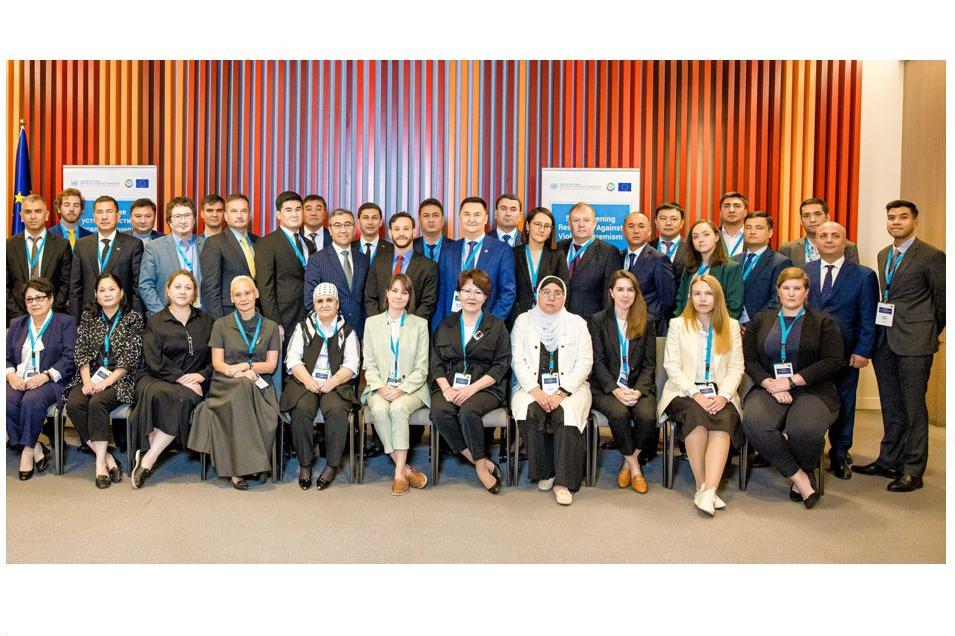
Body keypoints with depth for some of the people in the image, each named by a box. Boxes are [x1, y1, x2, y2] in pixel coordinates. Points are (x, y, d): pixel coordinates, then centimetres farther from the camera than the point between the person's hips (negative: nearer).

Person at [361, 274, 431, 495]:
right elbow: (369, 364, 8)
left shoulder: (420, 324, 8)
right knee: (379, 410, -31)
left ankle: (399, 473, -25)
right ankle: (405, 468, -21)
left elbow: (421, 368, 2)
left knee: (398, 408, -33)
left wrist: (402, 389, -13)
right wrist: (380, 388, -10)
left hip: (410, 388, -1)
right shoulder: (372, 323, 13)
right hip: (380, 387, 1)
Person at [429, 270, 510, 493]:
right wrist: (446, 388, -9)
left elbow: (501, 365, 0)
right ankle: (481, 462, -18)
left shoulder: (497, 326, 9)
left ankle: (480, 463, -12)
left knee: (468, 411, -34)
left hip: (484, 388, -2)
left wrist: (472, 388, -13)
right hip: (449, 386, 3)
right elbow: (436, 362, 11)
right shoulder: (445, 325, 18)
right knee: (440, 412, -29)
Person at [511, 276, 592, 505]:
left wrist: (561, 392, -13)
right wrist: (537, 392, -14)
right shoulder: (523, 321, 11)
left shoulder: (576, 323, 10)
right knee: (532, 412, -30)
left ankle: (563, 482, -25)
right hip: (532, 387, 1)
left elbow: (584, 363, 1)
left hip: (569, 387, 0)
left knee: (566, 412, -31)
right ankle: (544, 472, -13)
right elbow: (518, 362, 2)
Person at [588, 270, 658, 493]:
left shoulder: (646, 322, 10)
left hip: (639, 385, 2)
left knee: (647, 415, -28)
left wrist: (638, 390, -13)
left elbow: (649, 364, 5)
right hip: (606, 387, -1)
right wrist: (616, 390, -16)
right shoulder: (598, 321, 5)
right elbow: (598, 362, -2)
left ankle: (628, 462, -3)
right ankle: (635, 466, -7)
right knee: (619, 413, -31)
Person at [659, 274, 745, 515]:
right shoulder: (678, 324, 11)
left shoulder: (731, 326, 16)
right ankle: (701, 486, -27)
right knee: (696, 414, -34)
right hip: (685, 391, -1)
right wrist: (696, 394, -13)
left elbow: (736, 367, 8)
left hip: (720, 393, 1)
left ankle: (708, 491, -40)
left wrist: (723, 396, -11)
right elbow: (671, 365, 1)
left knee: (724, 420, -31)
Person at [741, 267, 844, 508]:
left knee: (804, 429, -33)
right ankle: (798, 476, -13)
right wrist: (770, 384, -11)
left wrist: (791, 381, -12)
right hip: (769, 389, 2)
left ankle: (807, 471, 2)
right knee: (754, 423, -31)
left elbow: (833, 361, -3)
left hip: (811, 391, -2)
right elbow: (749, 359, 7)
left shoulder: (823, 322, 10)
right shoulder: (761, 320, 17)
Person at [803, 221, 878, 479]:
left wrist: (863, 351, -8)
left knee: (843, 405, 10)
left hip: (845, 353, -1)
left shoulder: (864, 275, 2)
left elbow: (868, 318, 0)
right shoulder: (802, 272, 7)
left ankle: (839, 456, 25)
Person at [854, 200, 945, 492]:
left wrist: (929, 334, 6)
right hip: (884, 341, 7)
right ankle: (889, 461, 25)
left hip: (914, 344, -6)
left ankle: (913, 471, 8)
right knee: (891, 407, 15)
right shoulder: (883, 255, 14)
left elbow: (943, 301, -2)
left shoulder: (932, 256, -7)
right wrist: (879, 333, 13)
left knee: (913, 407, -1)